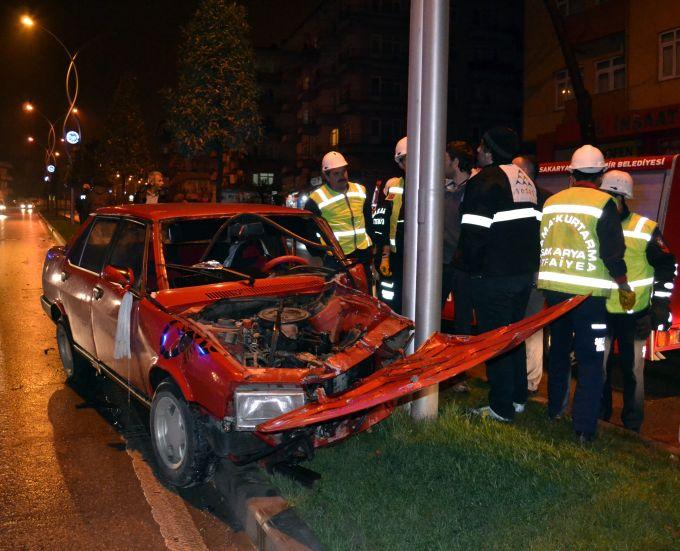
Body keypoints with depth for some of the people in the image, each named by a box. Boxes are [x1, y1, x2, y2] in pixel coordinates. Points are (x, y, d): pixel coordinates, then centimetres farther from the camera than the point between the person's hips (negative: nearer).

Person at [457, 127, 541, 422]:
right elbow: (533, 224, 18)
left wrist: (467, 263, -4)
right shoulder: (526, 181, 14)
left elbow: (473, 232, -19)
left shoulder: (484, 182, -14)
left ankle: (501, 408, 5)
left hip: (494, 276, -9)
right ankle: (517, 398, 27)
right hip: (525, 272, 9)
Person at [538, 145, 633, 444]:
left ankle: (554, 409, 34)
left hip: (553, 288, 5)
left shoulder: (551, 202, 9)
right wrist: (626, 289, 2)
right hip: (588, 294, -5)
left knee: (558, 351, 21)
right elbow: (612, 254, -11)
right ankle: (584, 429, 0)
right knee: (590, 361, 1)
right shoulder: (603, 203, -7)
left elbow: (540, 246, 16)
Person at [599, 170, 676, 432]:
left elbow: (667, 267, -2)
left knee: (633, 369, 6)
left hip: (634, 315, -3)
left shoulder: (646, 229, -6)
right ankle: (599, 416, 25)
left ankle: (632, 425, 18)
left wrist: (659, 307, -8)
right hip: (601, 311, 3)